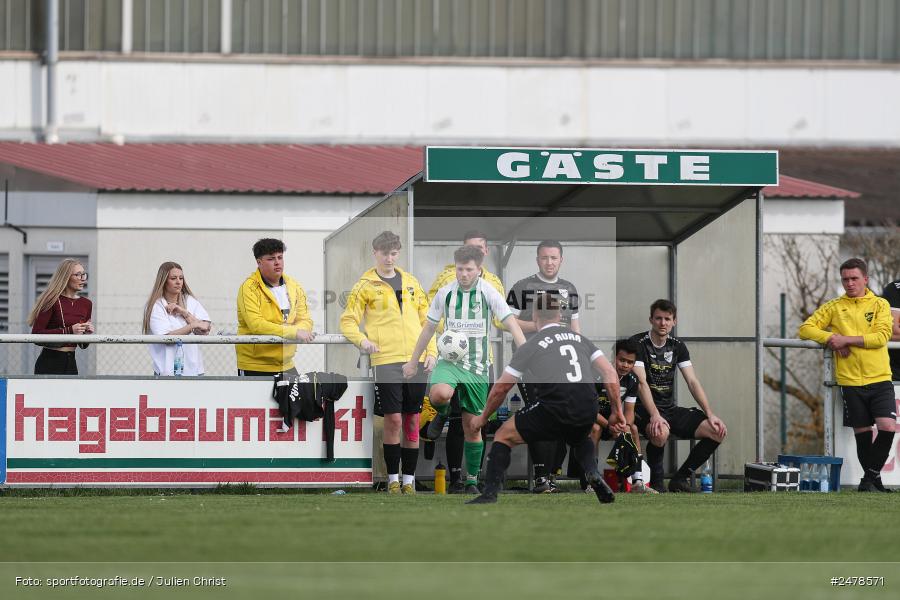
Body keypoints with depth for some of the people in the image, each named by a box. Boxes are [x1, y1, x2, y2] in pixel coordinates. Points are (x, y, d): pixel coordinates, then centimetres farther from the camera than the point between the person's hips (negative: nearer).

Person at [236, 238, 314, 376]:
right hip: (254, 367, -6)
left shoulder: (294, 287, 10)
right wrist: (293, 332, -26)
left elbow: (305, 320, 8)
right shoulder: (249, 288, -11)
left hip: (285, 364, 6)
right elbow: (256, 324, -23)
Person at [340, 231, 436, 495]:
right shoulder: (365, 285, 4)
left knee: (412, 421, 4)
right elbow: (347, 321, 0)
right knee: (393, 419, -8)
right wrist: (362, 340, -19)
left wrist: (431, 351, 8)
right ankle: (393, 479, 3)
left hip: (416, 361, 4)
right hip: (386, 361, -4)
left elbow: (426, 318, 20)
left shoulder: (411, 282, 16)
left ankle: (409, 480, 10)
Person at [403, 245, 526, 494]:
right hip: (450, 360, 1)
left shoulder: (488, 292, -7)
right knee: (440, 394, -33)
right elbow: (429, 328, 11)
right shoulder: (445, 293, 0)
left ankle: (472, 480, 15)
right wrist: (413, 361, 15)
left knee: (472, 427, 2)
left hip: (477, 366, -1)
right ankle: (442, 413, 4)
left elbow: (510, 323, -13)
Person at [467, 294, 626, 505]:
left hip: (553, 411, -4)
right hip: (587, 414, 4)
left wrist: (483, 418, 28)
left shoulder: (529, 346, 8)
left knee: (503, 436, 15)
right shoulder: (580, 339, 19)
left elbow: (501, 388, 13)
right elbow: (610, 374, 11)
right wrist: (617, 412, 18)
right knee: (582, 439, 39)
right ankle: (593, 473, 9)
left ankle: (490, 494, 1)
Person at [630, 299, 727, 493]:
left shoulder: (677, 347, 10)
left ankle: (680, 479, -1)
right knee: (660, 432, -41)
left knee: (718, 431, -10)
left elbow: (692, 382, 6)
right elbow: (641, 382, -20)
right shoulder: (638, 344, -9)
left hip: (671, 409, 6)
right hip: (644, 409, -6)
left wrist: (709, 414, -8)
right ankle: (655, 483, -16)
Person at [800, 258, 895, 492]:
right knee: (862, 432, 3)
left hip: (880, 378, -1)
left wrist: (847, 339, -14)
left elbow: (882, 336, -8)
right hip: (850, 380, 1)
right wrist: (831, 338, -10)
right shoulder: (834, 307, 9)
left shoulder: (880, 305, 6)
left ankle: (870, 477, 1)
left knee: (887, 427, -13)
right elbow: (806, 328, 7)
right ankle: (873, 480, 16)